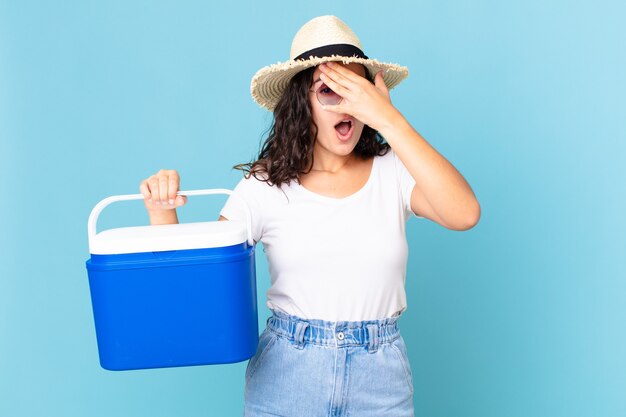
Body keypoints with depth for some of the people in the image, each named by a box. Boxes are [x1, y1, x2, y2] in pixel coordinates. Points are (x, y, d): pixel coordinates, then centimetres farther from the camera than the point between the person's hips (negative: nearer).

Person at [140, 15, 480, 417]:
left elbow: (464, 214, -24)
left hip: (380, 381, 0)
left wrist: (389, 119, -24)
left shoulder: (394, 172, -5)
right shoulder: (265, 186, -4)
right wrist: (162, 211, -22)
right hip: (284, 376, 0)